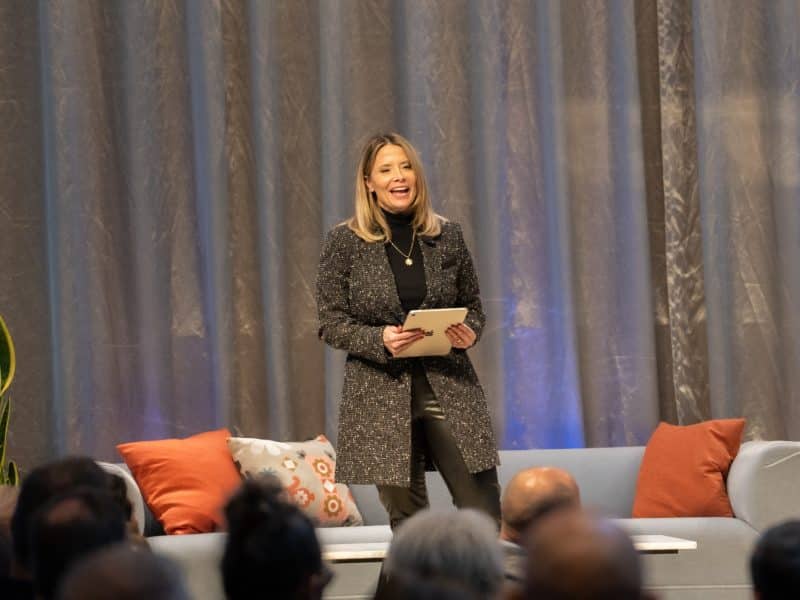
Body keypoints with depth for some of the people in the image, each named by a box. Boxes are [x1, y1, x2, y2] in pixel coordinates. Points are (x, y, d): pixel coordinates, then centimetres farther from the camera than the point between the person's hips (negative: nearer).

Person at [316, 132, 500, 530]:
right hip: (380, 393, -2)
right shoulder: (344, 242, 0)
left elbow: (473, 306, 16)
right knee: (407, 518, 3)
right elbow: (331, 322, -1)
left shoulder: (447, 236, 7)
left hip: (449, 387, 2)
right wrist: (379, 340, -18)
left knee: (483, 510, -6)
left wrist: (469, 333, -7)